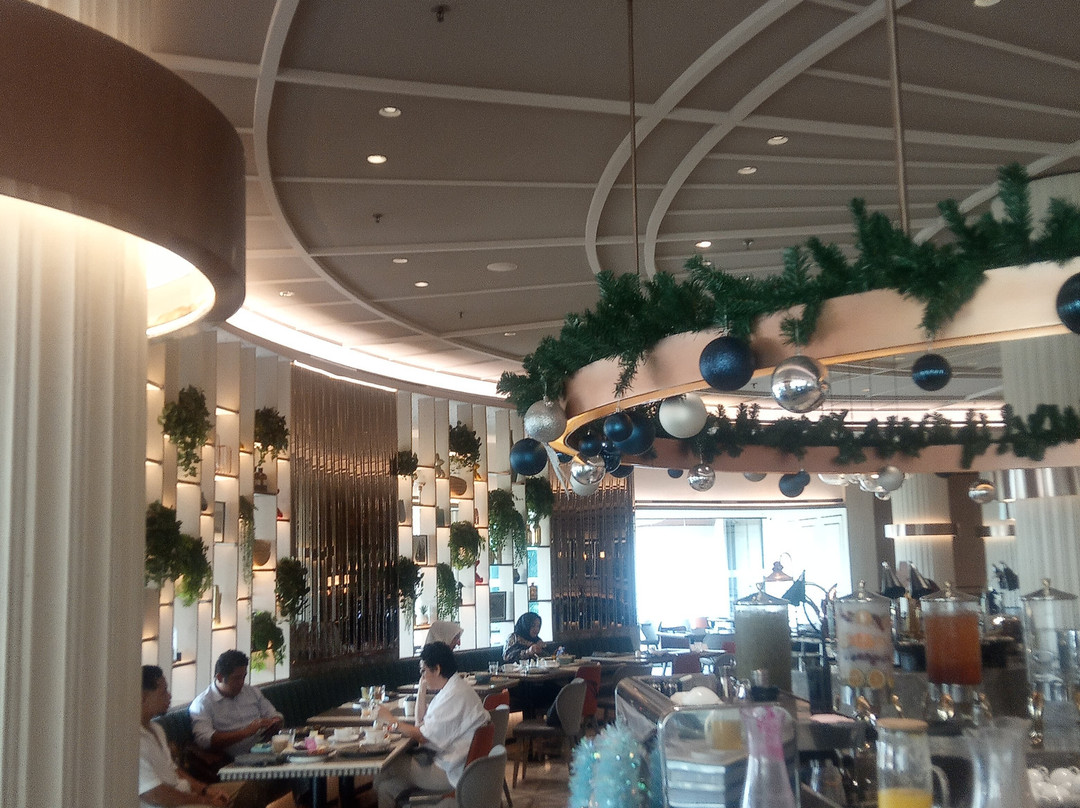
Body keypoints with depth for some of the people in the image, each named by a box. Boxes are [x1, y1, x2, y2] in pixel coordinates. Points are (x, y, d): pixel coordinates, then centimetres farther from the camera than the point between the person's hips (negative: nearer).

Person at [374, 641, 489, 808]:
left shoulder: (455, 695, -20)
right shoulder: (454, 689, 14)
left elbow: (423, 736, -18)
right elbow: (423, 725, 21)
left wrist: (392, 721, -6)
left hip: (451, 773, -10)